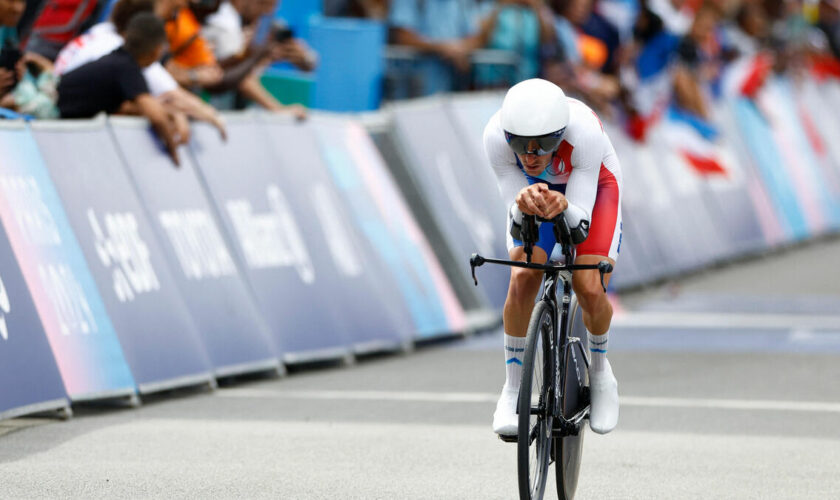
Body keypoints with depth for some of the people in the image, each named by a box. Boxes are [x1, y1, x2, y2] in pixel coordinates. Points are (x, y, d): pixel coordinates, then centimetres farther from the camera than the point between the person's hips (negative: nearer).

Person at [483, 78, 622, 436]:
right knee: (523, 279, -21)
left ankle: (599, 371, 12)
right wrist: (524, 205, -53)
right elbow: (517, 217, -29)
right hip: (532, 188, 2)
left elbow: (581, 222, -37)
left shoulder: (584, 132, -41)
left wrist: (563, 207, -60)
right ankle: (512, 390, -4)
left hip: (591, 186, -2)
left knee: (589, 289, -19)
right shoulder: (496, 136, -35)